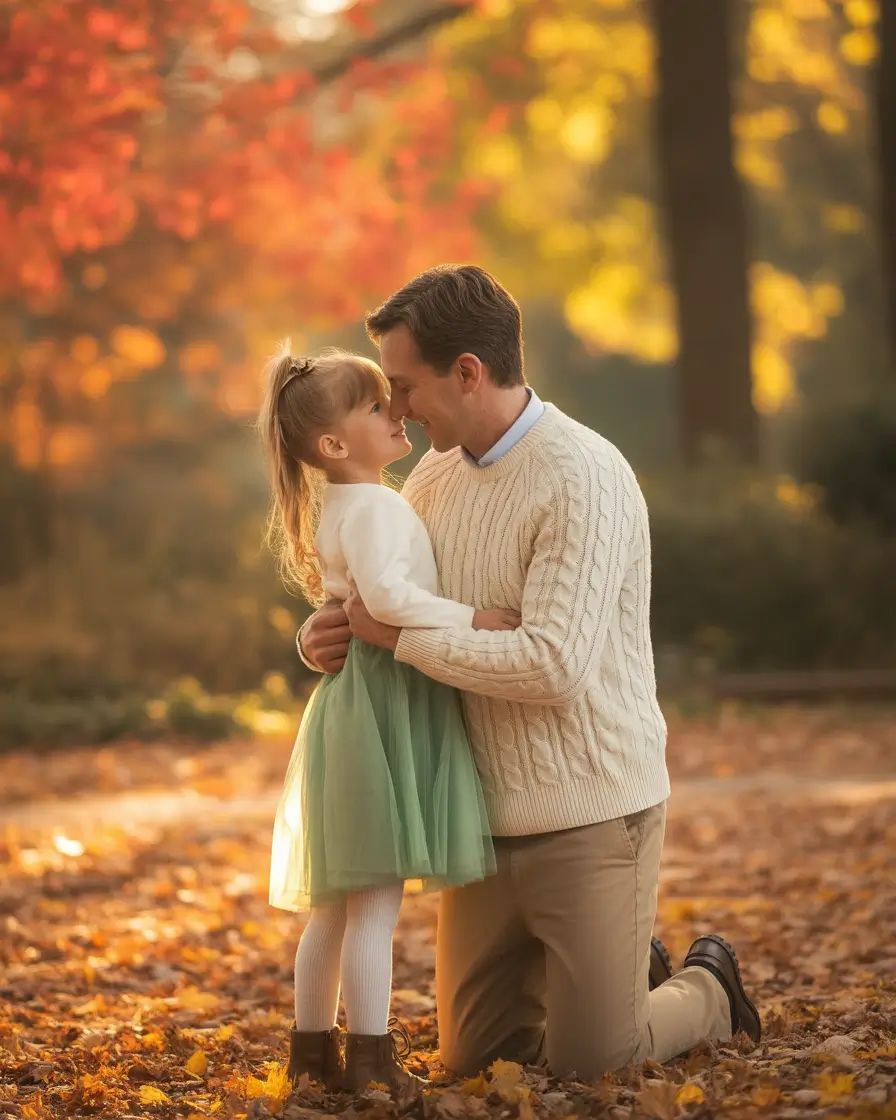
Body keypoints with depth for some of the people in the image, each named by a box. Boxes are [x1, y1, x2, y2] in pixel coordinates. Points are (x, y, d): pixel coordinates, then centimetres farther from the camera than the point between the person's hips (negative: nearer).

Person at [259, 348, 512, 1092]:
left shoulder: (337, 511, 17)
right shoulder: (374, 507, -15)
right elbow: (387, 595, -30)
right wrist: (472, 618, -26)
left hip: (354, 708, 10)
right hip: (384, 703, -10)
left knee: (335, 903, 14)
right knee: (376, 902, -7)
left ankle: (312, 1048, 20)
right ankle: (370, 1059, -3)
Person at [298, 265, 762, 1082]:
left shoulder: (585, 478, -18)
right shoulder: (435, 478, 5)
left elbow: (555, 665, -27)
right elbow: (379, 599, 18)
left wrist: (399, 636, -21)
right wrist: (326, 634, -6)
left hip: (590, 813, -7)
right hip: (488, 820, 7)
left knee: (588, 1065, -3)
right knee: (473, 1059, 11)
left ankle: (708, 991, 27)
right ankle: (625, 973, 35)